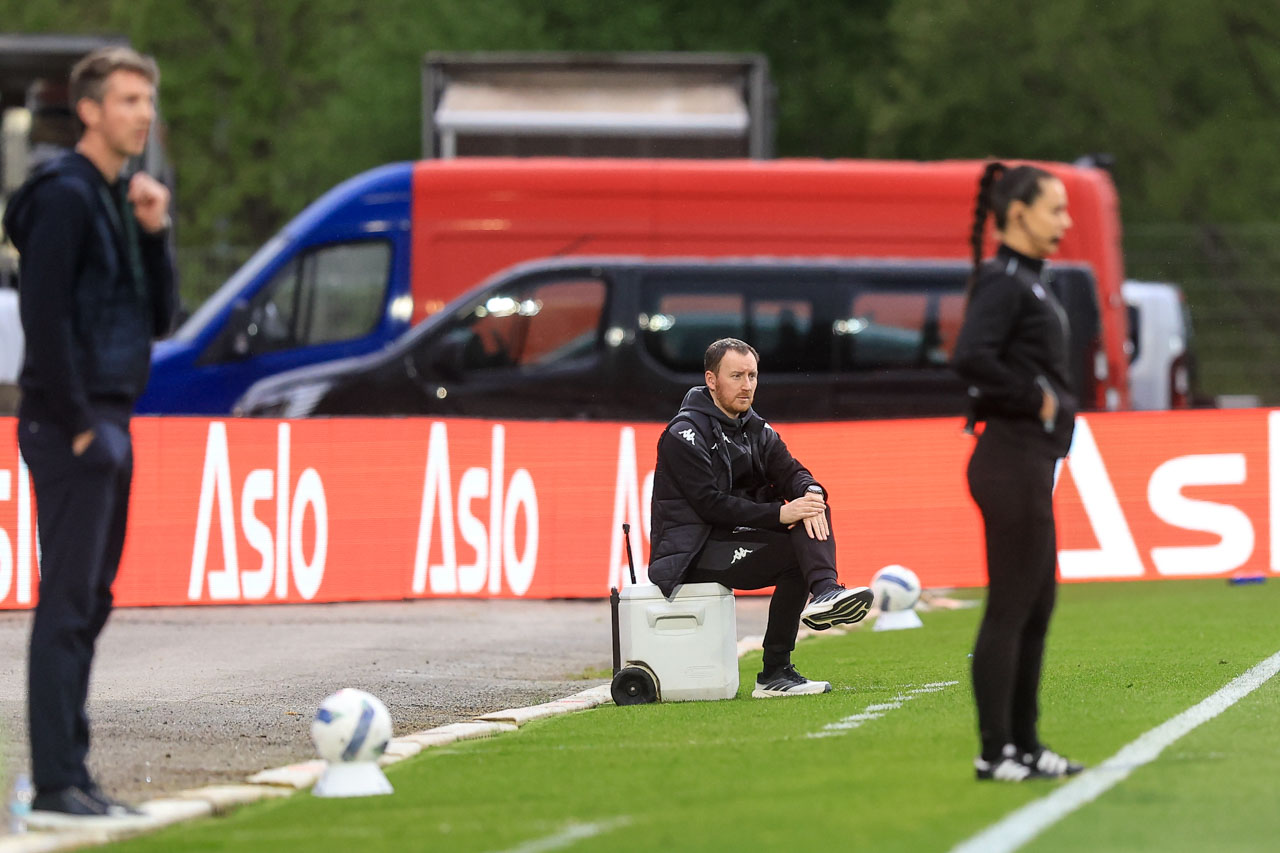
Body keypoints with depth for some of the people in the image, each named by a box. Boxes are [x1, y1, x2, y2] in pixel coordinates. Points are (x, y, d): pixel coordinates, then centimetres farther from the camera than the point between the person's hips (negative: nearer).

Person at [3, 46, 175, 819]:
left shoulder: (121, 200, 17)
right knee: (67, 603, -9)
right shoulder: (64, 196, -11)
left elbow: (160, 319, 17)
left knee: (89, 603, 10)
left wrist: (154, 232, 3)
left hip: (109, 424, 9)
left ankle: (72, 774, 14)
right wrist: (76, 426, -17)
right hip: (71, 426, -9)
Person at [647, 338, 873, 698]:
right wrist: (780, 514, -27)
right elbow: (709, 503, -21)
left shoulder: (756, 430, 14)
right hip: (692, 553, -8)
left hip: (736, 534, 8)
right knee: (795, 556, -25)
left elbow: (789, 472, 3)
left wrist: (811, 492, -23)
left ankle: (824, 592, -33)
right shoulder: (685, 433, -12)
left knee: (814, 506, -13)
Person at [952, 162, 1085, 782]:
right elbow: (970, 358, -28)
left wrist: (1055, 402, 8)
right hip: (1011, 461, -10)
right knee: (1010, 608, -6)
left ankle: (1023, 743, 20)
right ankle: (996, 752, -2)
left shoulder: (1028, 283, 16)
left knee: (1037, 606, 14)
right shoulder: (1003, 283, -14)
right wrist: (1034, 398, -18)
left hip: (1032, 463, 10)